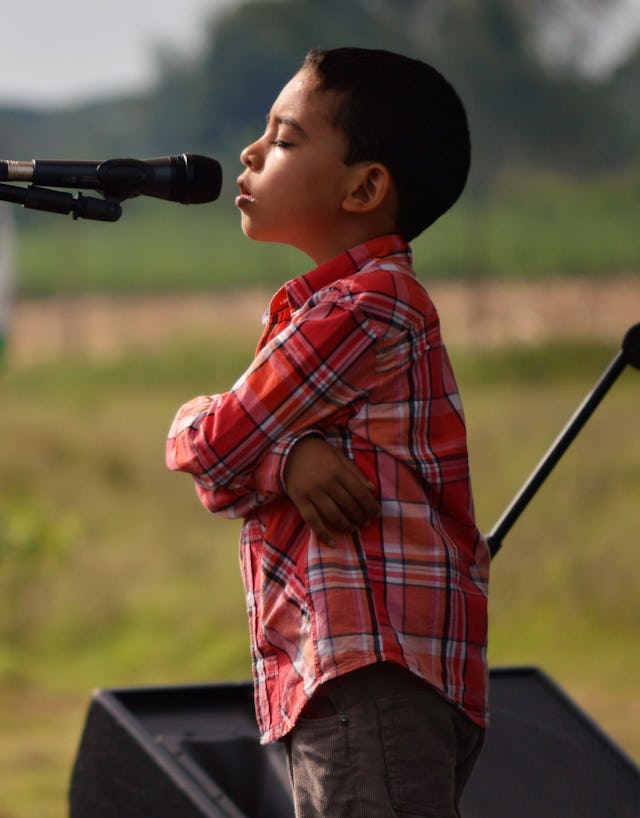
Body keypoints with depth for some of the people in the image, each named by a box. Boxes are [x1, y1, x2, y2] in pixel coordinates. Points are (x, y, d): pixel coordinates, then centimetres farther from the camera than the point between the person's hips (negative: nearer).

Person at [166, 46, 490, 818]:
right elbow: (234, 470, 10)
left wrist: (191, 424, 10)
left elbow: (215, 450, -10)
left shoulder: (363, 308, -9)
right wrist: (287, 454, -8)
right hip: (327, 672, 11)